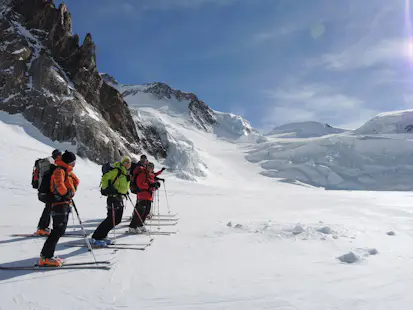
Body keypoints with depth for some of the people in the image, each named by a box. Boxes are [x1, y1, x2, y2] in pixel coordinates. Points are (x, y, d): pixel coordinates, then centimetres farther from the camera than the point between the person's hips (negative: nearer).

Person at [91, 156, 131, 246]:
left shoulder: (126, 173, 16)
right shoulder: (117, 170, -10)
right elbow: (105, 178, -14)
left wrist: (125, 191, 21)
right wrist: (106, 189, -20)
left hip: (120, 198, 9)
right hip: (113, 197, -9)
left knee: (117, 219, 10)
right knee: (111, 219, -12)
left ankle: (102, 236, 22)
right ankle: (95, 238, -4)